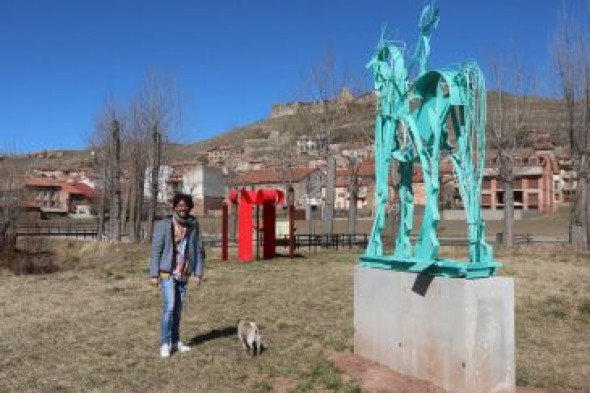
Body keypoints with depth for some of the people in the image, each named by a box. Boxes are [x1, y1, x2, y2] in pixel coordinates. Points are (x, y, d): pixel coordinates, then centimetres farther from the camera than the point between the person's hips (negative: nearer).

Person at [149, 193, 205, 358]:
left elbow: (199, 250, 6)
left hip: (184, 274, 4)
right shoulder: (163, 225, -6)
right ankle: (165, 344, -2)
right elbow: (156, 250, -6)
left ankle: (175, 341, 22)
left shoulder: (193, 226, 4)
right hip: (168, 273, -4)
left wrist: (198, 273, 1)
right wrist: (154, 274, -9)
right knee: (169, 307, -11)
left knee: (178, 309, 10)